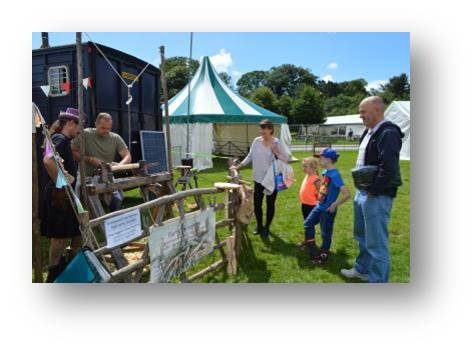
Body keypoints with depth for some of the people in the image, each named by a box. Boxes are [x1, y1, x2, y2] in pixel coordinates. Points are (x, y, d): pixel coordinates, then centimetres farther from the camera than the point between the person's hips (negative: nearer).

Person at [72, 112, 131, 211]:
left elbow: (127, 156, -2)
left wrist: (119, 165, -22)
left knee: (117, 199, -19)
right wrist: (90, 159, -17)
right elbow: (73, 153, -5)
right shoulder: (85, 134, -4)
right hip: (87, 177, -1)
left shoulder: (116, 138, 1)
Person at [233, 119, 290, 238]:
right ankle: (259, 226, 29)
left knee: (270, 204, 10)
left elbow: (287, 159, -7)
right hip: (258, 178, 3)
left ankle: (267, 227, 28)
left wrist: (277, 153, -22)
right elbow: (250, 156, 10)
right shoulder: (256, 141, -1)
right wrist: (240, 165, 4)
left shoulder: (277, 143, -10)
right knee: (257, 204, 7)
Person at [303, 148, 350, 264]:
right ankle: (312, 248, 30)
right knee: (307, 224, 16)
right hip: (319, 206, 9)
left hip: (327, 210, -9)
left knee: (326, 233, 7)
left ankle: (323, 256, 26)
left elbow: (347, 194, -28)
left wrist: (334, 205, -23)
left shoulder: (335, 175, -24)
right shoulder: (325, 172, 3)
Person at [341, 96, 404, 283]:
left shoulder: (388, 133, -18)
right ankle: (362, 269, 42)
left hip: (377, 197, -10)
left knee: (376, 242, -1)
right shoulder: (369, 131, 12)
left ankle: (378, 280, 13)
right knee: (362, 235, 23)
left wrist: (373, 191, -18)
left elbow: (389, 169, -27)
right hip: (362, 192, 10)